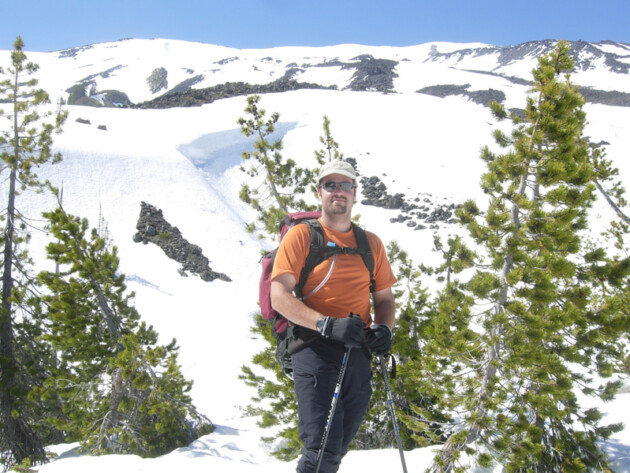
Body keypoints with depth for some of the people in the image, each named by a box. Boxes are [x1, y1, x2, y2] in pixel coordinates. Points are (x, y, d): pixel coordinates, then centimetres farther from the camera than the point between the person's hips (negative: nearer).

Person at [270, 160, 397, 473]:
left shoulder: (371, 243, 16)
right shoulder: (302, 236, 1)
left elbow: (384, 298, 20)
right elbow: (279, 297, -8)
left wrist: (383, 328, -3)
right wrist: (328, 325, -22)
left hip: (358, 352, 5)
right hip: (316, 349, -5)